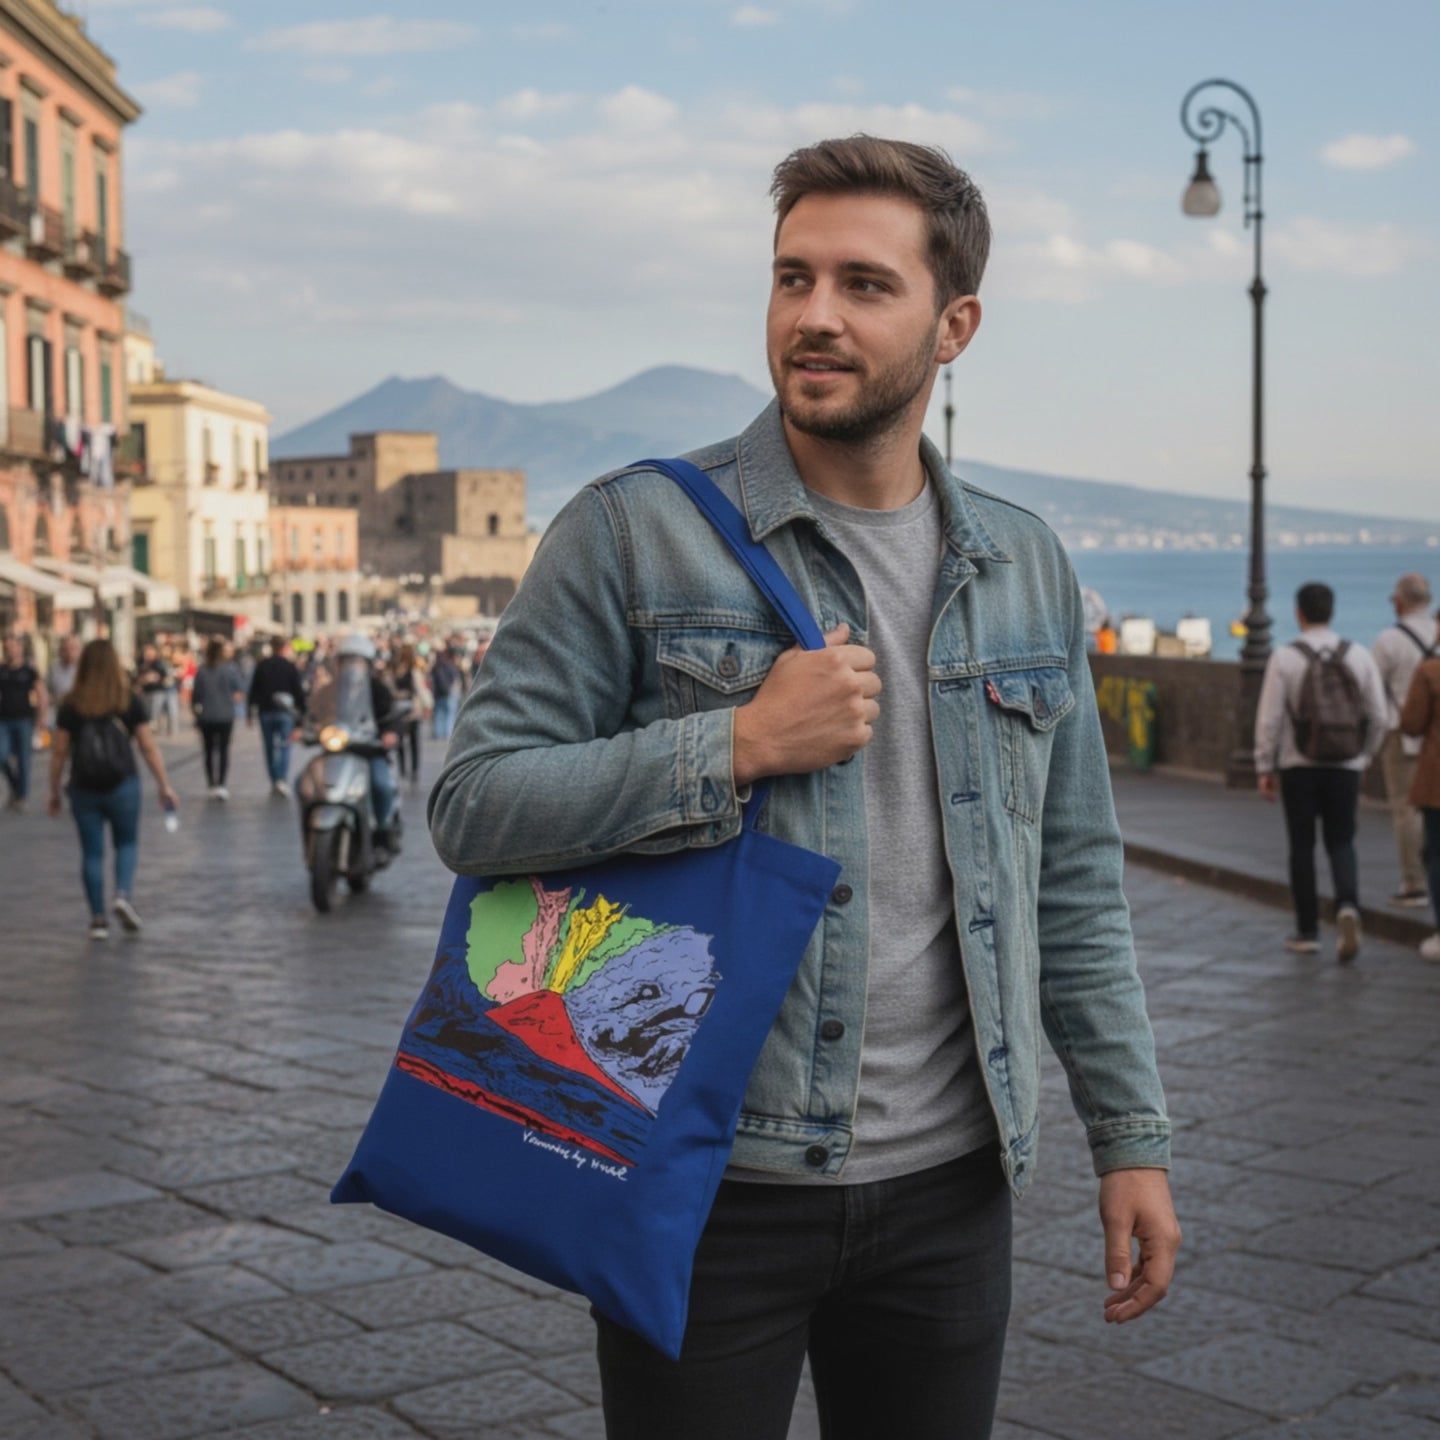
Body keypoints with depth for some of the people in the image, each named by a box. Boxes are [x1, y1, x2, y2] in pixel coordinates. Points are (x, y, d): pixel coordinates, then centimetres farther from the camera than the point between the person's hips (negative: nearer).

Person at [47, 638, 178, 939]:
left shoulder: (70, 706, -2)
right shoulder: (131, 702, -3)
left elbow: (59, 753, 0)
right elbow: (148, 748, -2)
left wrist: (54, 791, 11)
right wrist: (164, 787, 6)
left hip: (84, 790, 0)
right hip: (123, 787, 0)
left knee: (91, 852, 9)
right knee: (127, 843, 17)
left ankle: (98, 919, 9)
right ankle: (124, 894, -7)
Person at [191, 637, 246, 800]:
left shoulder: (201, 671, -5)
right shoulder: (229, 669, -11)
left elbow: (195, 695, 0)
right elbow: (240, 687, -7)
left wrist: (195, 712, 12)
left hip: (206, 718, 2)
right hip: (226, 716, -2)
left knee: (209, 751, 10)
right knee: (224, 750, 6)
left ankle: (212, 786, 9)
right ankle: (221, 785, -3)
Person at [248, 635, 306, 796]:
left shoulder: (261, 666, 5)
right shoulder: (290, 666, -2)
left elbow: (253, 691, 6)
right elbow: (299, 691, -2)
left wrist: (249, 714, 11)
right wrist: (303, 713, 5)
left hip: (266, 712, 2)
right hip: (285, 712, -2)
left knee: (270, 747, 9)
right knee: (284, 746, -2)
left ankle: (274, 782, 9)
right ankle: (283, 780, -19)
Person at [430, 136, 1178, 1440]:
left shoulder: (1027, 569, 7)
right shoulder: (635, 533, -7)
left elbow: (1072, 881, 11)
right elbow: (473, 805, -11)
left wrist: (1131, 1134, 6)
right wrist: (741, 747, -20)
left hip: (947, 1183, 4)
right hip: (707, 1183, -3)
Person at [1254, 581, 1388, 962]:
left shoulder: (1284, 658, -7)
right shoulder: (1359, 656, 0)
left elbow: (1269, 719, -7)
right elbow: (1378, 717, 3)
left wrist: (1265, 767, 3)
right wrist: (1365, 756, 18)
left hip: (1298, 766, -2)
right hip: (1345, 765, 2)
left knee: (1302, 847, 8)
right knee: (1341, 843, 10)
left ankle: (1307, 931, 12)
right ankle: (1347, 907, -16)